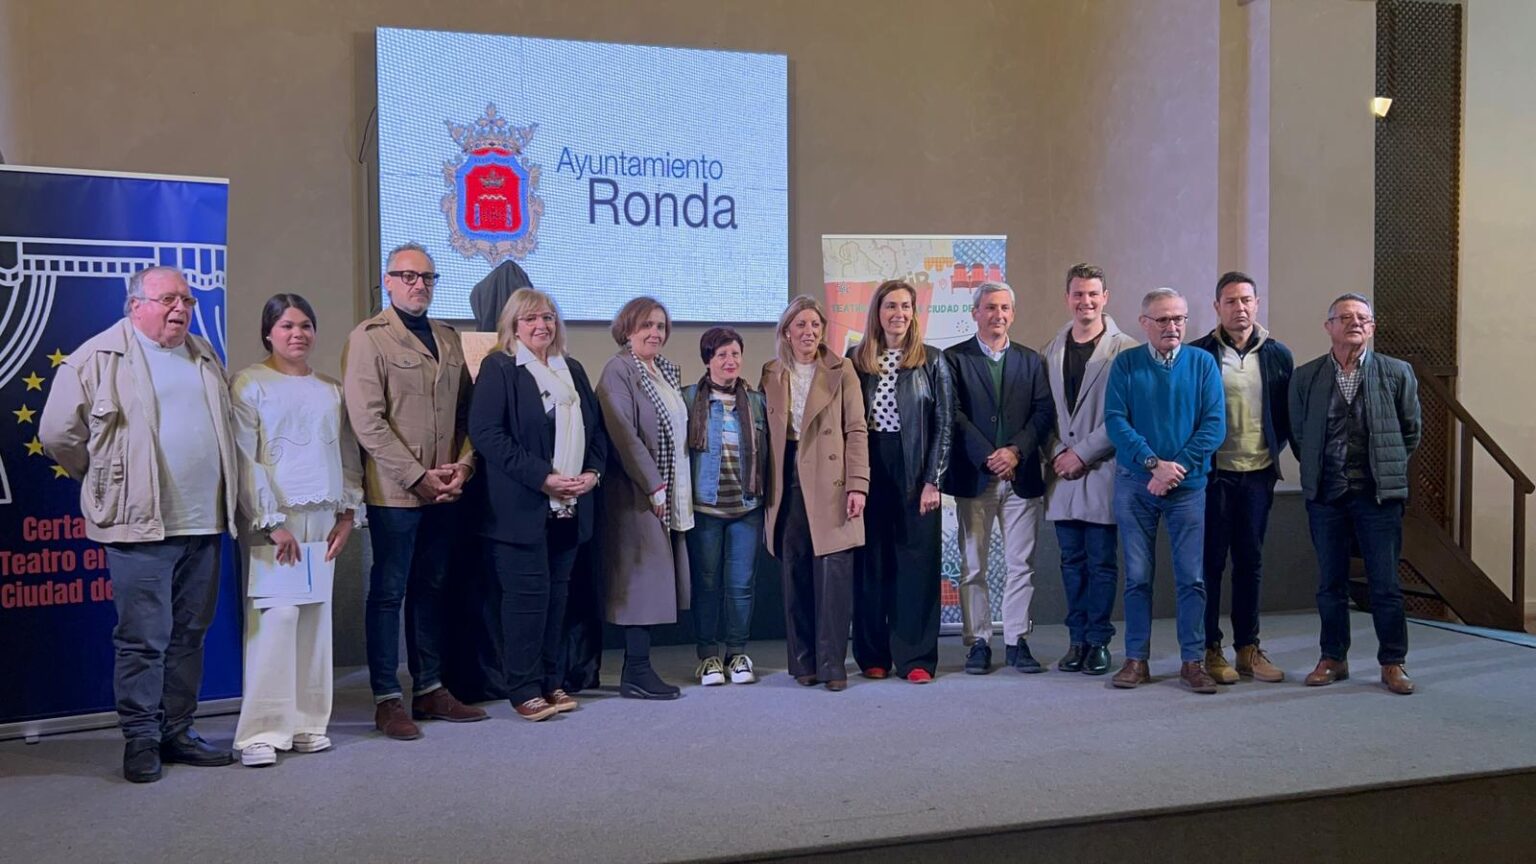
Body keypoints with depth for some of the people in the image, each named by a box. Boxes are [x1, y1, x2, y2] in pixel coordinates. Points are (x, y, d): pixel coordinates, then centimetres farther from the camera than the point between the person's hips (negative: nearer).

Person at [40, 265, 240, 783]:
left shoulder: (205, 357, 16)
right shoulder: (98, 358, -3)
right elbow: (59, 434, -1)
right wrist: (107, 481, 7)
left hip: (204, 524, 6)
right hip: (140, 525, -6)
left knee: (189, 636, 11)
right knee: (143, 639, -2)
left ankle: (178, 732, 21)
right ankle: (141, 738, 11)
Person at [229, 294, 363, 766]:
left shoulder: (332, 390, 15)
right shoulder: (250, 384, 1)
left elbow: (348, 457, 16)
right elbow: (245, 459, -6)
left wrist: (348, 513, 6)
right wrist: (271, 521, -12)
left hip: (323, 519, 5)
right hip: (274, 517, -5)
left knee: (315, 618, 4)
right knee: (275, 617, -11)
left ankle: (307, 722, 12)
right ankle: (262, 730, -5)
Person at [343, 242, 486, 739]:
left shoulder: (449, 339, 15)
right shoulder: (369, 339, -4)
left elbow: (466, 410, 14)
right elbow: (367, 421, -12)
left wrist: (463, 465, -3)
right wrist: (419, 476, -15)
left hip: (444, 491, 6)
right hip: (394, 491, -6)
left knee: (431, 590, 12)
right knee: (389, 593, 2)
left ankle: (430, 690, 21)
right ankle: (387, 699, 10)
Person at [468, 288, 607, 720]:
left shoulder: (572, 370, 16)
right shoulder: (498, 368, -4)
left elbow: (596, 429, 17)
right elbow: (485, 433, -14)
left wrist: (592, 471, -3)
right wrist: (543, 477, -18)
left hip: (570, 506, 6)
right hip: (520, 506, -6)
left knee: (557, 593, 9)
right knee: (527, 594, -5)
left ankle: (552, 681, 19)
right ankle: (524, 689, 5)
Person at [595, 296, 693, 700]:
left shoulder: (667, 370, 15)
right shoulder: (618, 371, -8)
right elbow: (623, 434, -17)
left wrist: (678, 488, 11)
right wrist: (653, 486, -18)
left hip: (670, 493, 8)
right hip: (639, 493, -8)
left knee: (655, 579, 8)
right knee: (643, 575, -6)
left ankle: (637, 668, 15)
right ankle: (637, 673, -1)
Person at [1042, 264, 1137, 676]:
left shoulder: (1125, 350, -4)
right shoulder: (1052, 351, 11)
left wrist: (1083, 453, -12)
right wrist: (1056, 453, -2)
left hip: (1102, 470, -4)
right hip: (1062, 472, 4)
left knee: (1102, 563, 2)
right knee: (1072, 562, 10)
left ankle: (1098, 642, 12)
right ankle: (1077, 640, 19)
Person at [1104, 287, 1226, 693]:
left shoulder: (1203, 363, 3)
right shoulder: (1126, 364, 3)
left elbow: (1214, 424, -4)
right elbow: (1115, 420, -6)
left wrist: (1177, 467, -14)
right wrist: (1153, 463, -17)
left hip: (1188, 484, 0)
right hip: (1134, 483, 0)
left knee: (1192, 578, 1)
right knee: (1137, 577, 5)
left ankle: (1193, 661, 11)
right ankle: (1136, 660, 13)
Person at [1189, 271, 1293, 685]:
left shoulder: (1277, 355, 6)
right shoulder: (1197, 354, -4)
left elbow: (1288, 414, 13)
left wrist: (1274, 450, 3)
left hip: (1258, 474, 3)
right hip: (1212, 473, -3)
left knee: (1250, 562, 10)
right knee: (1211, 562, 2)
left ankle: (1248, 648, 19)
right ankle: (1210, 649, 11)